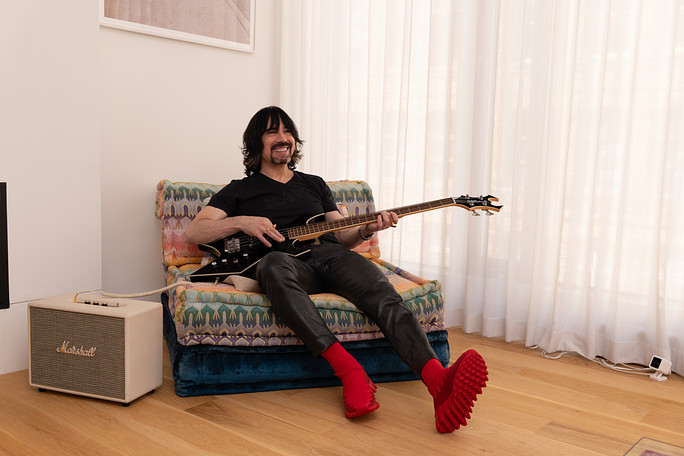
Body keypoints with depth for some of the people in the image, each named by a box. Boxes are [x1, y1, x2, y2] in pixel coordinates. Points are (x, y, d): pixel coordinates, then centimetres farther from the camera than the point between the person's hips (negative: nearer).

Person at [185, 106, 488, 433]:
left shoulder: (315, 185, 31)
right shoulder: (239, 190, 21)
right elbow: (193, 233, 11)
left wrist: (365, 230, -1)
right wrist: (241, 222, -7)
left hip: (329, 254, 3)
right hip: (291, 262, -2)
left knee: (381, 292, -31)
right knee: (273, 264, -41)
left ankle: (439, 383, -52)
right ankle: (349, 370, -48)